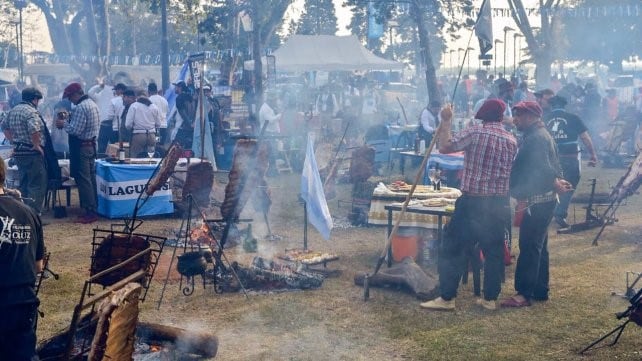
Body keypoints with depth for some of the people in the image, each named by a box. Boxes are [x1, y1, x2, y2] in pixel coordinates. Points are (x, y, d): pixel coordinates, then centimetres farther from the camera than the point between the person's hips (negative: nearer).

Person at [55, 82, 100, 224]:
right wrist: (68, 120, 10)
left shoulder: (80, 107, -18)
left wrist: (64, 123, -6)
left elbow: (75, 130, -22)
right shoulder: (92, 104, 13)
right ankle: (93, 208, 19)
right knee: (91, 178, 13)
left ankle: (90, 213, -6)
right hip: (91, 145, 10)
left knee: (83, 180, -6)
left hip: (81, 147, -10)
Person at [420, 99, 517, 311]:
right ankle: (490, 298, 16)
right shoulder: (512, 140, 6)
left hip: (472, 201, -5)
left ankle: (446, 298, 1)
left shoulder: (475, 132, -10)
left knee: (453, 249, 1)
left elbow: (444, 147, -10)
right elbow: (512, 172, 10)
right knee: (494, 251, 12)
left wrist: (446, 122, -1)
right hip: (500, 204, 5)